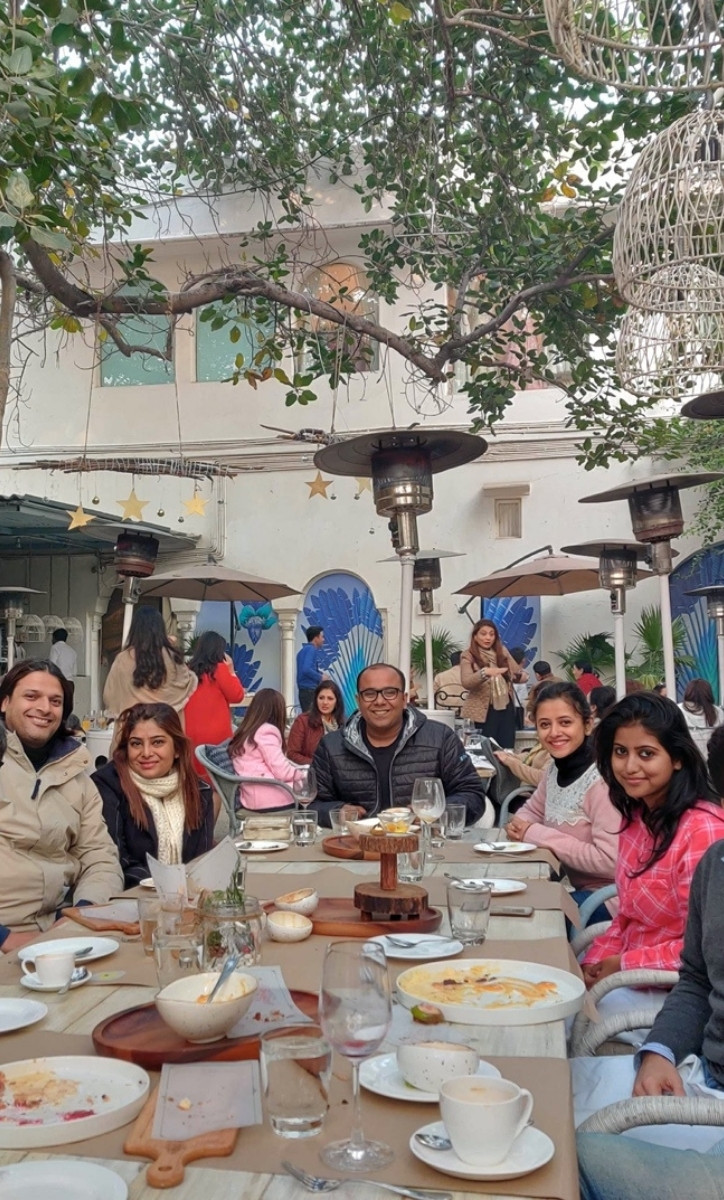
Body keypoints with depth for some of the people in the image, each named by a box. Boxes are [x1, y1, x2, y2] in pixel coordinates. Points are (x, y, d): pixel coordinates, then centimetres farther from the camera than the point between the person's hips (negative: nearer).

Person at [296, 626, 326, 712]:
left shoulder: (304, 650, 19)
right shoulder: (312, 650, -10)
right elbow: (306, 669, -23)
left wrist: (320, 675, 15)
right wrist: (321, 677, -11)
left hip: (304, 690, 10)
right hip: (310, 690, -10)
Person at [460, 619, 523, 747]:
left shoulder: (502, 651, 9)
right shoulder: (468, 656, -5)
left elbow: (518, 673, 10)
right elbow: (466, 682, -19)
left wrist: (519, 675, -15)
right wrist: (485, 672, -36)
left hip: (506, 707, 4)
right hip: (484, 711, -4)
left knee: (507, 748, 8)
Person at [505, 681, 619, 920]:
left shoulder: (602, 779, -22)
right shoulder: (556, 768, 3)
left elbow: (611, 861, -27)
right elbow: (531, 811, 18)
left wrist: (537, 835, -20)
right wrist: (519, 827, -7)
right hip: (578, 886, 7)